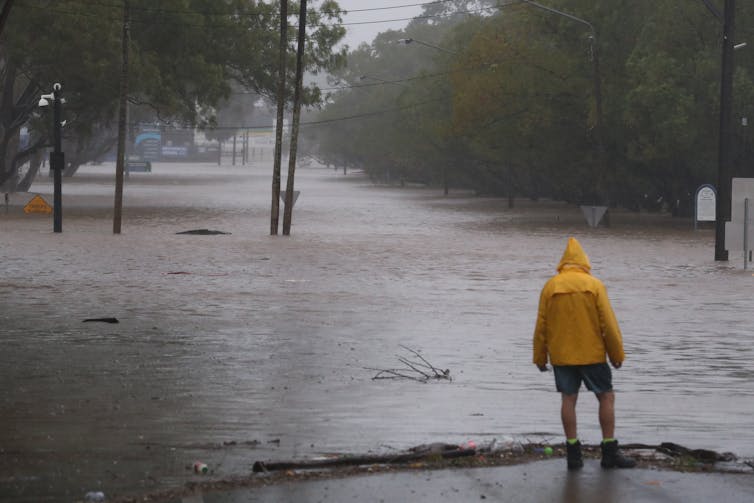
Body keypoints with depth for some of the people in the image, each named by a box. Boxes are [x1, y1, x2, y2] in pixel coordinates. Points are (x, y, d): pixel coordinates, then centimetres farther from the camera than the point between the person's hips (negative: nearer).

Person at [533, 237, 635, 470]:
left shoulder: (550, 286, 0)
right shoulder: (594, 285, -5)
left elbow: (541, 326, 3)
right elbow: (608, 323, -6)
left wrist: (540, 357, 12)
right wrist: (617, 354, 3)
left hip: (561, 355, 2)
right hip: (592, 354, -2)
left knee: (568, 399, 7)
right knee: (606, 397, 6)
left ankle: (573, 453, 4)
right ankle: (609, 451, 4)